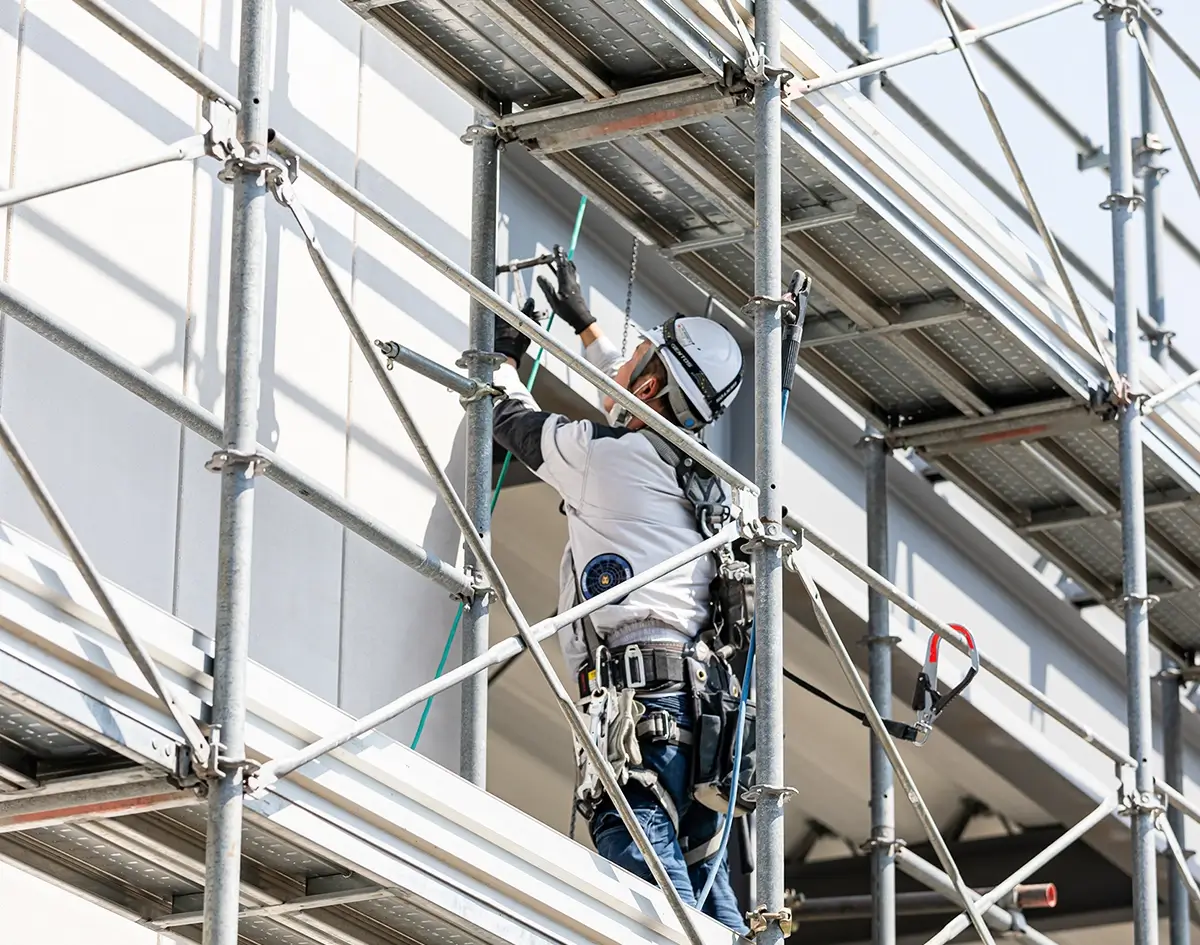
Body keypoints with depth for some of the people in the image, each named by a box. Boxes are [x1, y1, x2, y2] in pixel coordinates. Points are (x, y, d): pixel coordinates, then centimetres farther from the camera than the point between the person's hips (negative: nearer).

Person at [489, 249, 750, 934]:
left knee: (646, 875, -19)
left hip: (641, 697, -8)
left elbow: (514, 420, 16)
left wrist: (505, 356, 37)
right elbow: (630, 405, 43)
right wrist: (584, 322, 54)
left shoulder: (600, 453, -2)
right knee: (705, 881, 7)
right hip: (700, 695, 8)